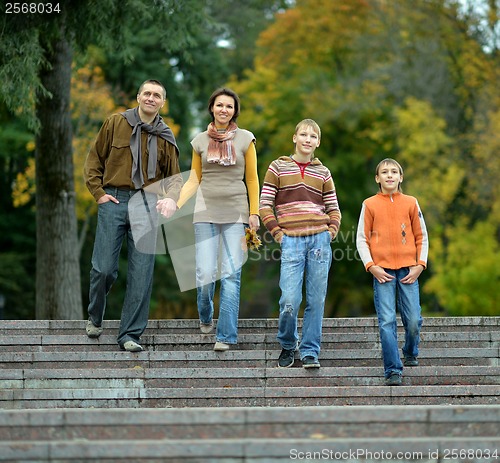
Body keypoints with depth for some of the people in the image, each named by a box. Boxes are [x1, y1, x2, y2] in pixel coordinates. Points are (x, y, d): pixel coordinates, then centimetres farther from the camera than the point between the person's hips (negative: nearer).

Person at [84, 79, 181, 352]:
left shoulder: (165, 137, 12)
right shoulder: (115, 124, 7)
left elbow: (174, 176, 18)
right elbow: (94, 160, 10)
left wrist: (171, 198, -3)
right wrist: (98, 193, -2)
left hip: (147, 205, 2)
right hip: (114, 201, -2)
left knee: (141, 273, -3)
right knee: (104, 268, -5)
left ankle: (130, 335, 3)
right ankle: (95, 318, 22)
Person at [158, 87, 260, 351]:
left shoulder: (245, 139, 4)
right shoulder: (200, 141, 7)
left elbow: (252, 179, 6)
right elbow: (193, 180, 11)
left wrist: (254, 213, 0)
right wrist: (175, 204, -1)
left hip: (236, 214, -1)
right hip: (206, 213, 1)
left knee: (231, 274, -7)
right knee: (205, 274, -7)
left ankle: (226, 335, -4)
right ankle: (206, 318, 22)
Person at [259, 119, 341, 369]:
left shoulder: (322, 172, 13)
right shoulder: (278, 167, 7)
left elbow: (333, 209, 18)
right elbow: (265, 205, 4)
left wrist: (330, 233, 3)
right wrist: (277, 233, -4)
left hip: (320, 239, 2)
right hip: (291, 242, -2)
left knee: (316, 300, 0)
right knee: (289, 301, -10)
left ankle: (310, 352, 8)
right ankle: (287, 346, 14)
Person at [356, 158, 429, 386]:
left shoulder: (410, 203, 8)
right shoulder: (370, 204, 5)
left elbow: (421, 237, 12)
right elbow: (361, 239, 6)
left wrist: (419, 265, 1)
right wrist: (371, 266, -6)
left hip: (408, 270, 1)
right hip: (382, 271, -1)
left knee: (413, 321, -1)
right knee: (387, 322, -9)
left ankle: (411, 354, 29)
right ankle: (392, 370, -7)